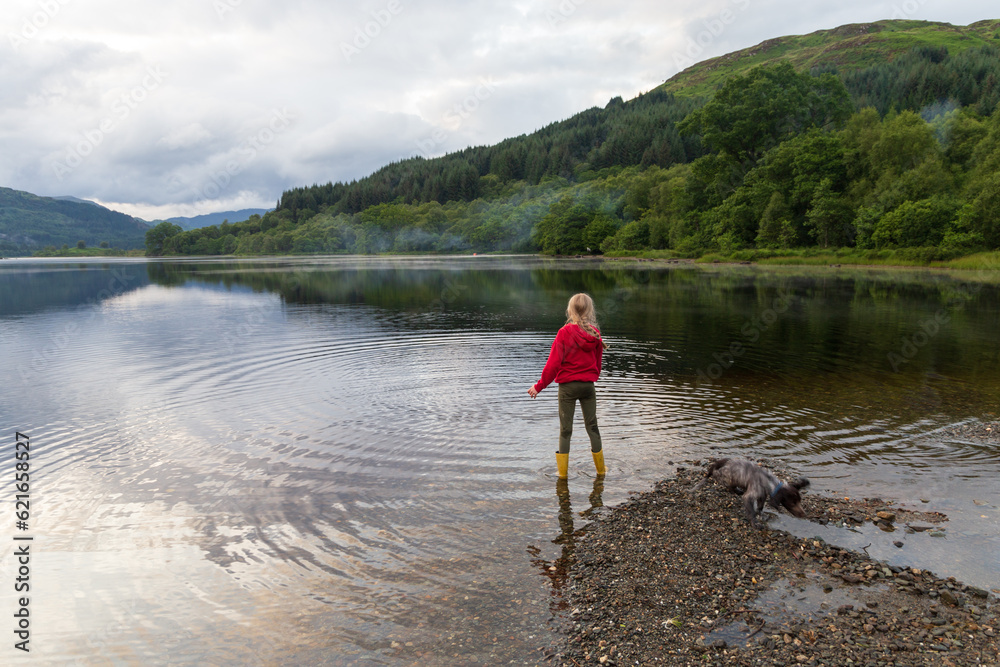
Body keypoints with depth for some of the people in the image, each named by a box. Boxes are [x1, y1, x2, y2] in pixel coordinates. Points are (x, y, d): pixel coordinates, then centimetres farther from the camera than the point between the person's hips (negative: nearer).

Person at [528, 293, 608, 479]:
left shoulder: (565, 332, -13)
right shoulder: (595, 334, 0)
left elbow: (554, 363, -13)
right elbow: (598, 362, 10)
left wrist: (539, 386, -5)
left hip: (568, 386, -3)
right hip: (588, 385, 3)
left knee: (565, 429, 6)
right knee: (592, 426, 15)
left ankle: (562, 472, 11)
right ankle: (600, 469, 24)